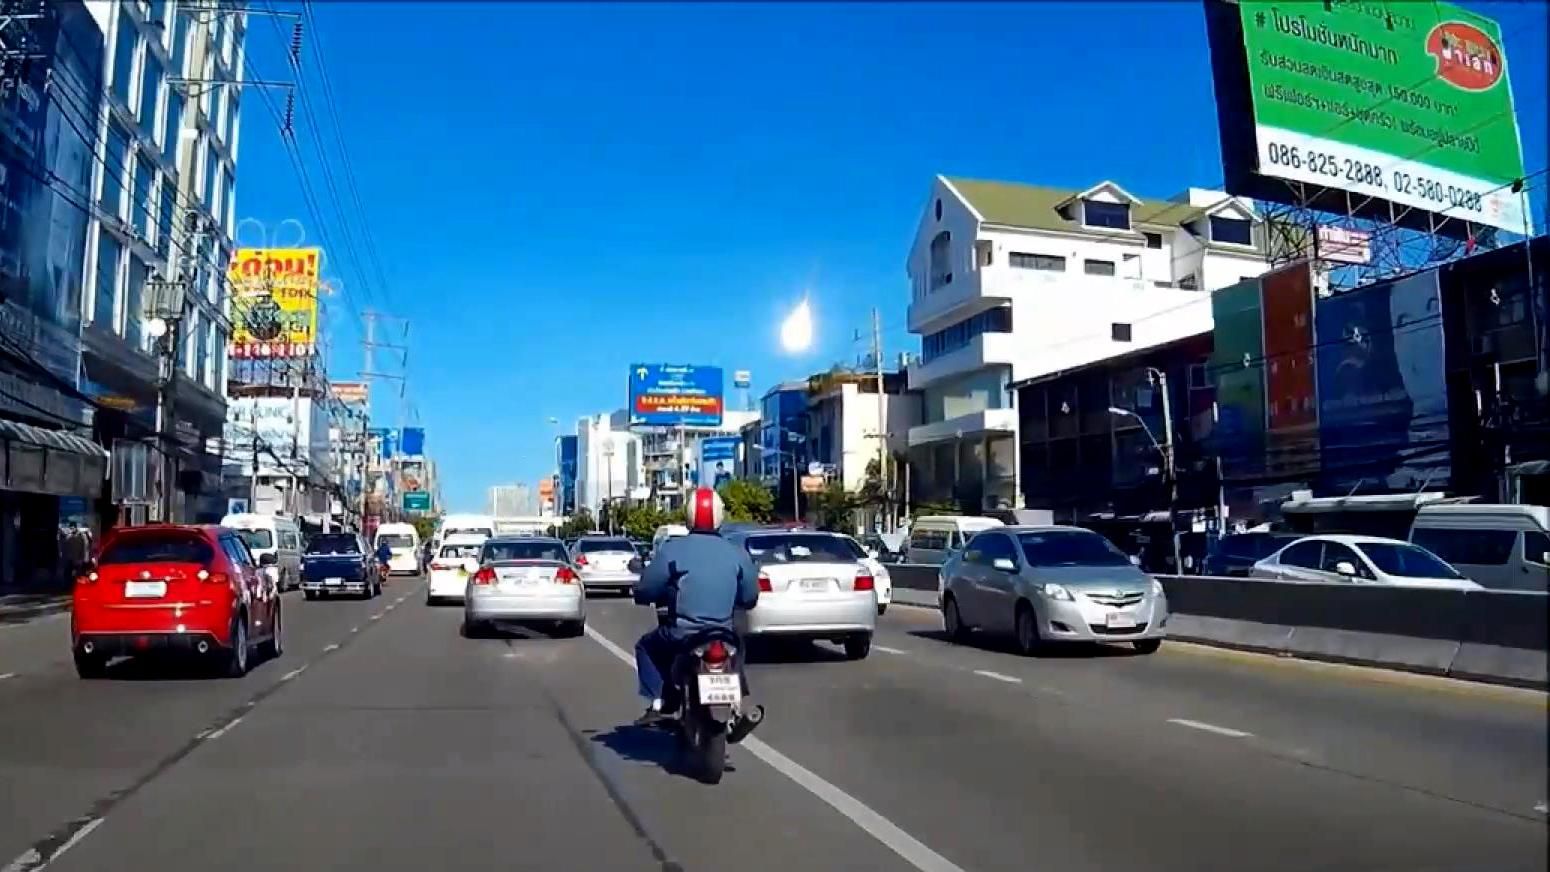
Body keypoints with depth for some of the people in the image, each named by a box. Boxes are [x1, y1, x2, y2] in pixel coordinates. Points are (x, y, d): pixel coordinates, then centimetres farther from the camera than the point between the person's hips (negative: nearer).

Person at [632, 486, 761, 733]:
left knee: (646, 646, 26)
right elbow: (749, 598, 8)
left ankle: (656, 705, 13)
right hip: (723, 635, 3)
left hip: (681, 635, -2)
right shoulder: (737, 554, 0)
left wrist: (666, 596, 19)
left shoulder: (672, 549, -8)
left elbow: (644, 592, -3)